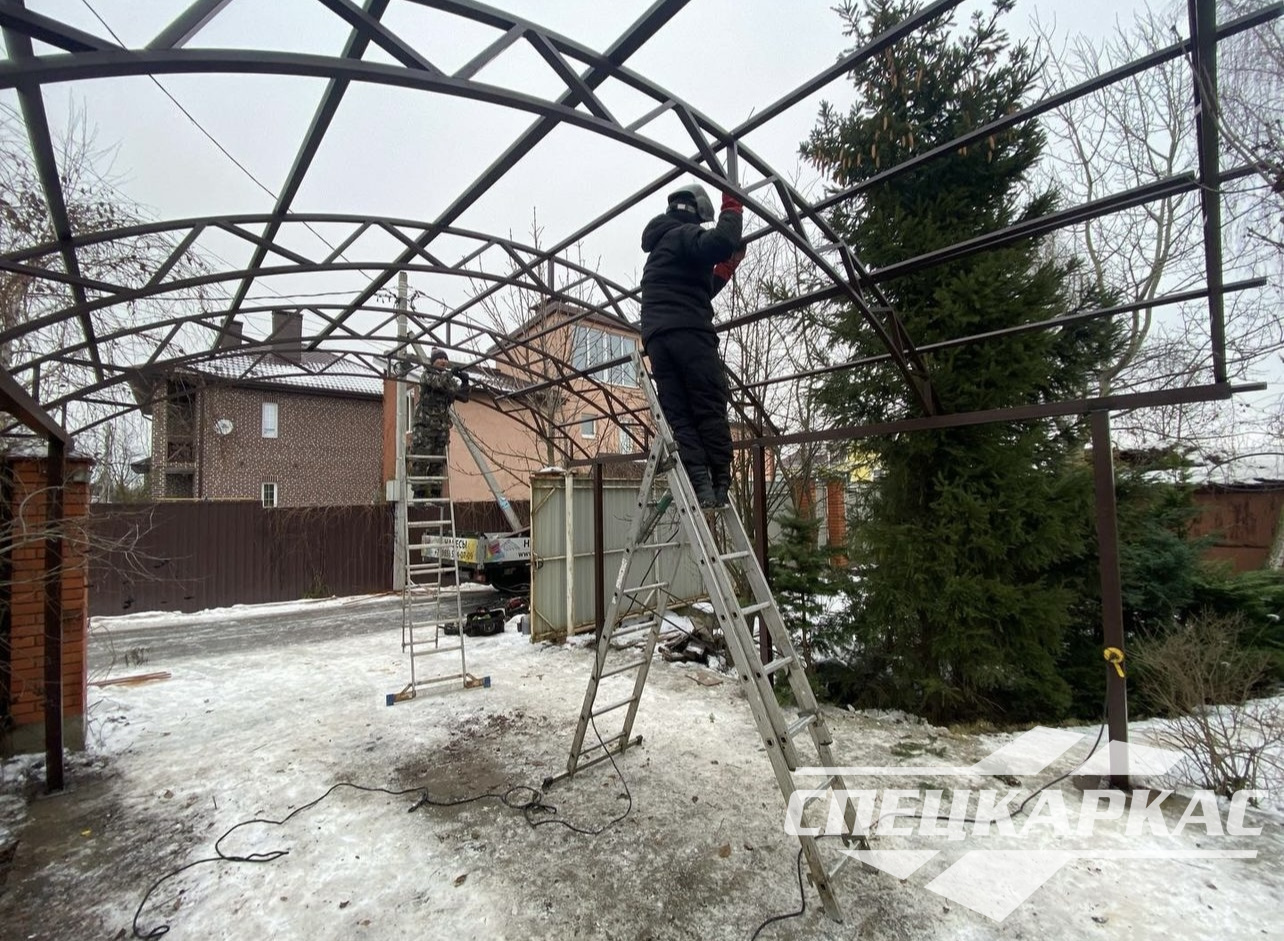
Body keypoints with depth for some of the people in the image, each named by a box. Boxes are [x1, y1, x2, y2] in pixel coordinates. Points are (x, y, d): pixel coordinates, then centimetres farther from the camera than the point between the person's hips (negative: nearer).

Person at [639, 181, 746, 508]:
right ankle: (720, 485, -7)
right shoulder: (685, 234, 6)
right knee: (711, 410, -5)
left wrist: (728, 264, 34)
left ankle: (699, 485, -13)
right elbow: (720, 241, -17)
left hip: (656, 337, 8)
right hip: (689, 333, -7)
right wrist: (732, 208, 1)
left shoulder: (659, 248, 35)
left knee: (678, 415, -3)